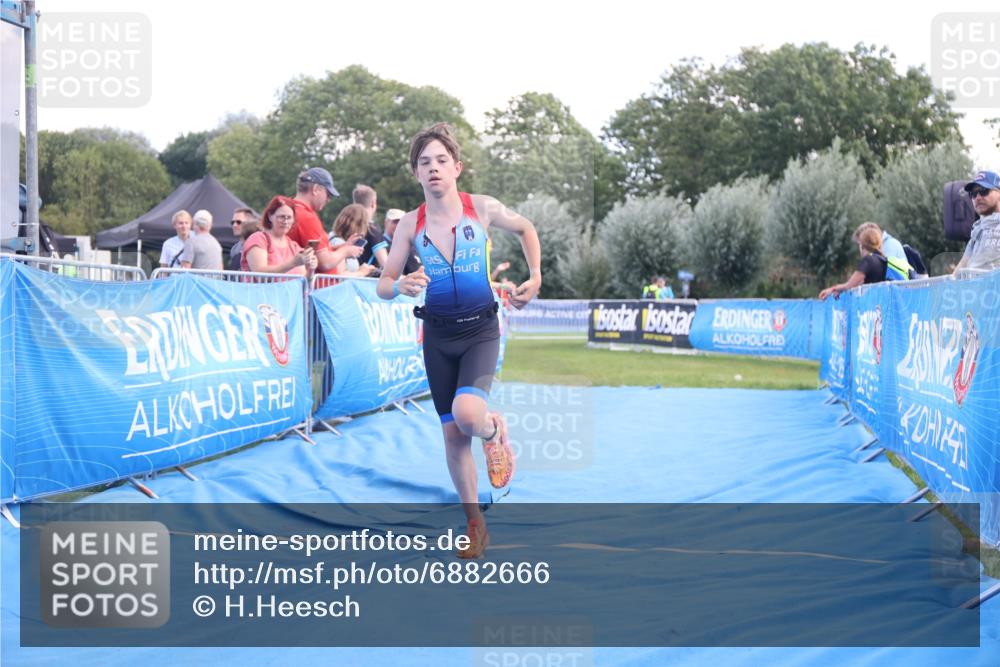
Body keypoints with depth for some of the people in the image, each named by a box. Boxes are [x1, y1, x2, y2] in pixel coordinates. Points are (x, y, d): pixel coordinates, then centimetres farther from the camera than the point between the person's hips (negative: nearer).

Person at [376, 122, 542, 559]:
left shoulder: (482, 209, -7)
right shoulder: (410, 225, -4)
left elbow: (525, 228, 13)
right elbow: (383, 286, -3)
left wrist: (535, 276, 2)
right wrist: (401, 285, -25)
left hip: (481, 329, -2)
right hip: (438, 334, 2)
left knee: (467, 413, -26)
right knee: (451, 433, 5)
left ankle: (494, 431, 11)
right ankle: (474, 523, 20)